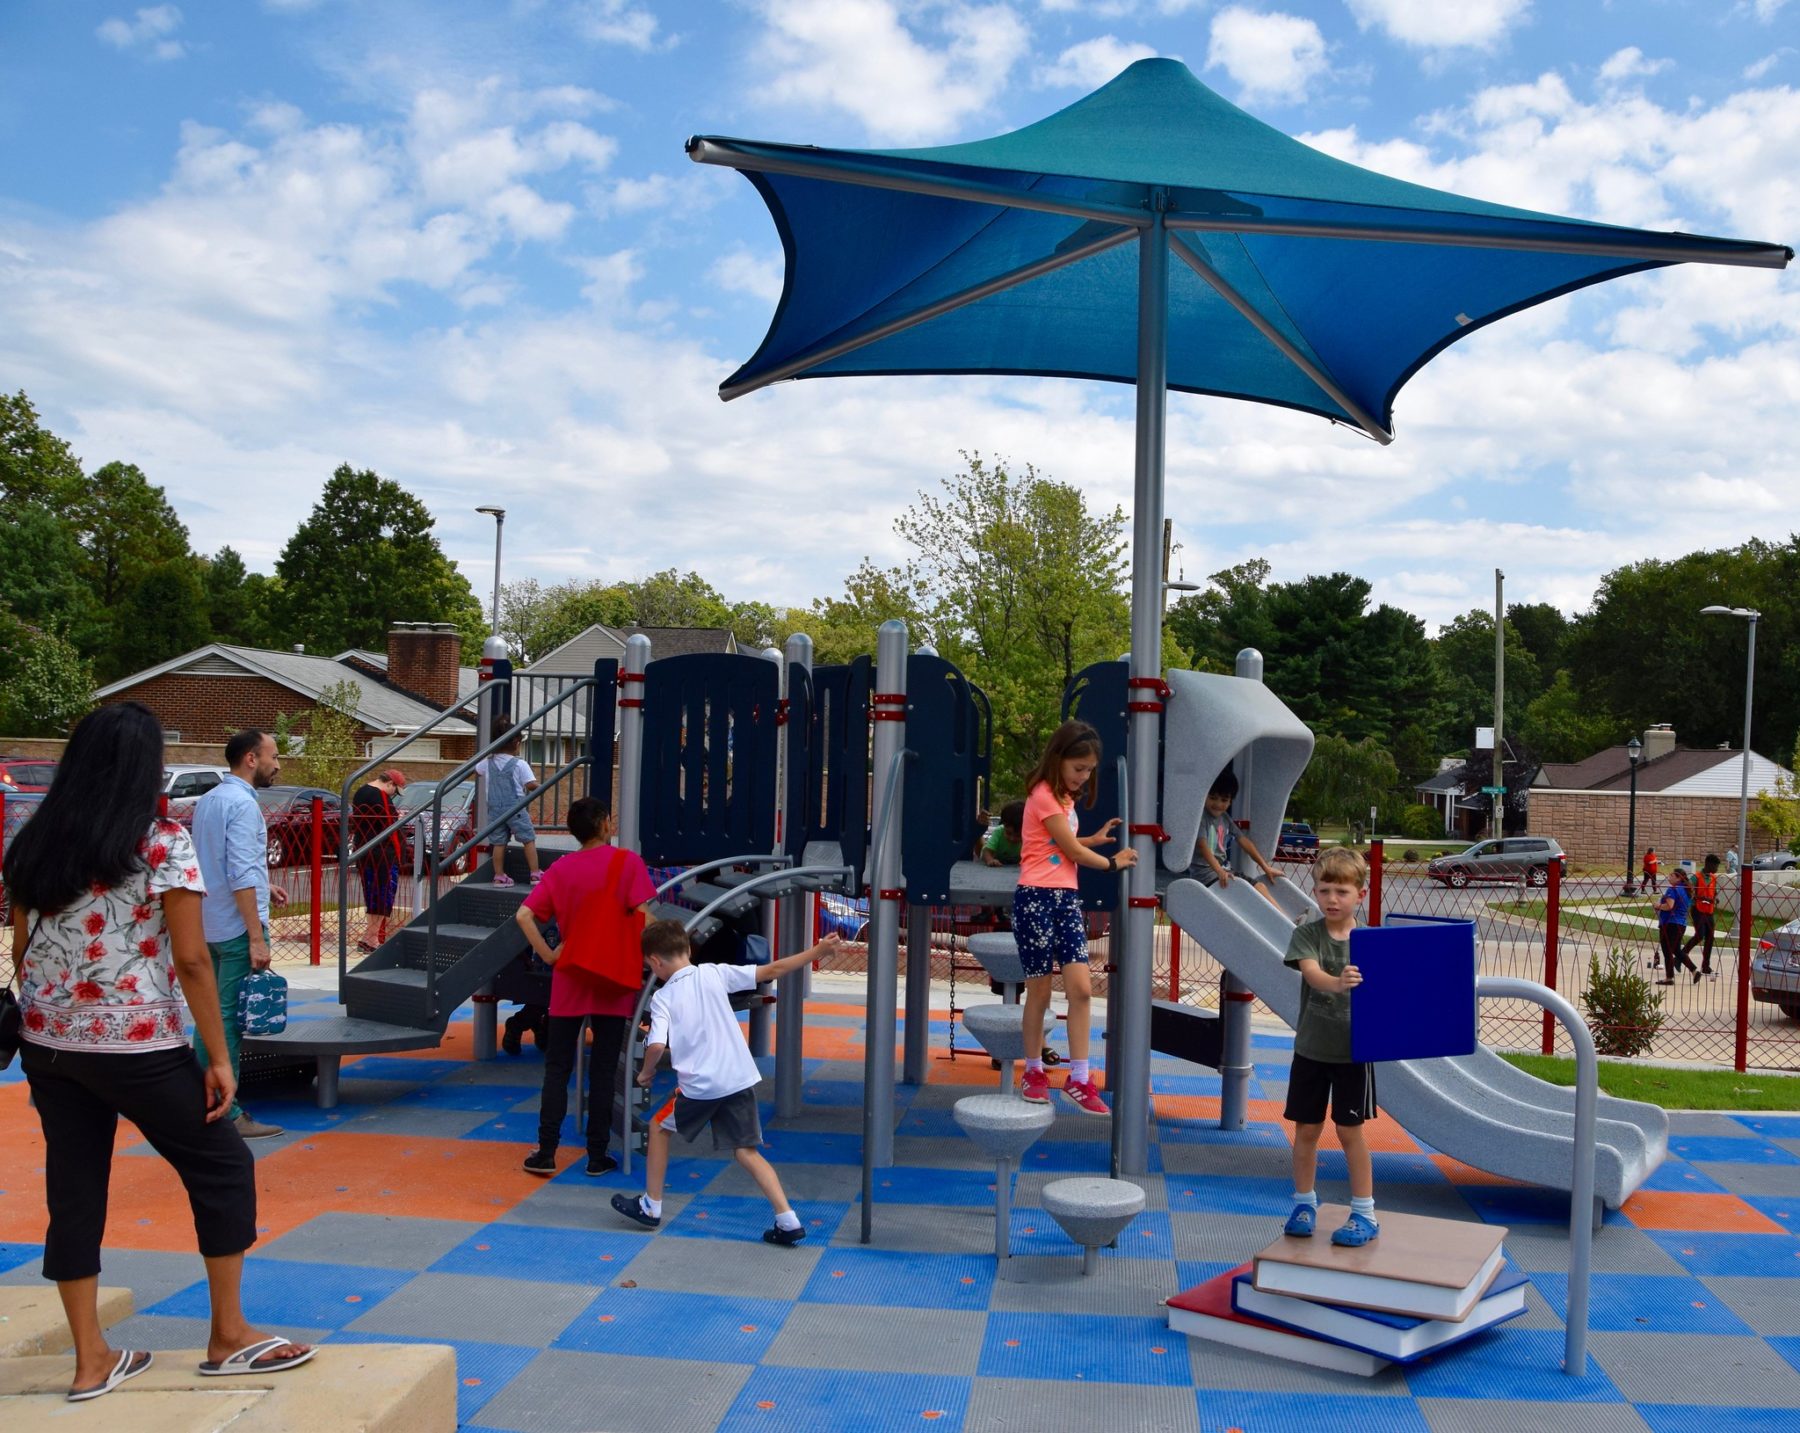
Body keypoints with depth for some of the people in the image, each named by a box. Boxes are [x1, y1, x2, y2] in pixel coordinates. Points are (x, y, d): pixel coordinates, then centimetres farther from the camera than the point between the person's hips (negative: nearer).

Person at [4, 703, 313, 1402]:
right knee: (223, 1167, 9)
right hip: (136, 1048, -6)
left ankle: (92, 1361, 19)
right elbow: (191, 961, -13)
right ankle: (229, 1337, 15)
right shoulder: (164, 844, -11)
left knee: (75, 1191, 12)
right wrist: (220, 1056, -8)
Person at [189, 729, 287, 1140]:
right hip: (236, 926, -9)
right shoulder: (243, 804, -16)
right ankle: (227, 1115, -2)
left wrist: (262, 886, 21)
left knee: (210, 1014, 14)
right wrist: (257, 938, -21)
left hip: (209, 925, 9)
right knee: (229, 1018, -5)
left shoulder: (208, 800, 12)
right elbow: (241, 877, -21)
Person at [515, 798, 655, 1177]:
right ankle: (597, 1156, 9)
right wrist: (644, 968, -2)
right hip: (614, 981, -2)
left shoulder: (561, 869, 3)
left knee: (557, 1067, 10)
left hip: (569, 980, 2)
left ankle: (545, 1152, 8)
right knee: (604, 1070, 5)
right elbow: (642, 918, -12)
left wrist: (548, 955, 0)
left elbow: (524, 916, -5)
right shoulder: (628, 862, -7)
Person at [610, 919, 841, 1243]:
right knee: (746, 1152, 10)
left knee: (659, 1127, 23)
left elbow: (657, 1045, -17)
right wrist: (819, 950, 8)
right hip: (741, 1080, 3)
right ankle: (788, 1220, -4)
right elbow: (772, 970, 2)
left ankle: (651, 1207, 27)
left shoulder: (662, 998, -3)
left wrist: (646, 1073, 4)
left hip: (700, 1087, -3)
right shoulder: (714, 974, 4)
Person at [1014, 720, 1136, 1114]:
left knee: (1081, 988, -4)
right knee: (1040, 991, 2)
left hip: (1066, 898, 7)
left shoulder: (1064, 797, 17)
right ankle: (1034, 1071, 17)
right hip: (1036, 899, -7)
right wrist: (1113, 862, 5)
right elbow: (1073, 852, -8)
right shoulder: (1044, 796, -11)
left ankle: (1079, 1078, 0)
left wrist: (1093, 839, 9)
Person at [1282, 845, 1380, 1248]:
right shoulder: (1306, 935, -6)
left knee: (1350, 1130, 4)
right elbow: (1311, 972, -25)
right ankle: (1304, 1203, 26)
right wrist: (1337, 983, -46)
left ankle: (1364, 1213, 16)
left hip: (1353, 1049, -1)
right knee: (1307, 1128, 9)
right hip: (1311, 1047, 1)